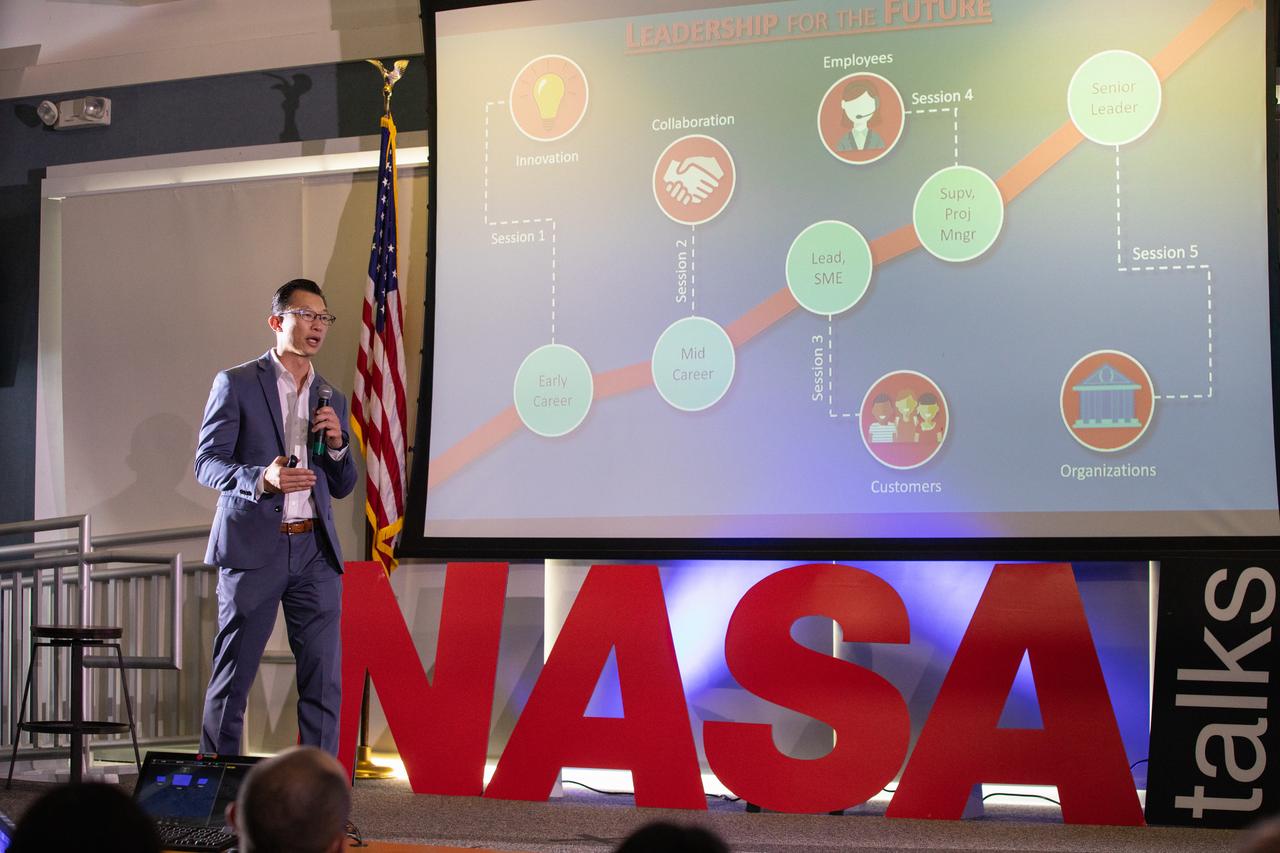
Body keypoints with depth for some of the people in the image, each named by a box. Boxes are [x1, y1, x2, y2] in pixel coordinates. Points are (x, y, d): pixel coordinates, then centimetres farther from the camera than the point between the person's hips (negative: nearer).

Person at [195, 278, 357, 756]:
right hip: (252, 547, -4)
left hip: (314, 550, 4)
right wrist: (262, 479, -22)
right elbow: (207, 463, -4)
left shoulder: (332, 399, 16)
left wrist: (337, 443, -2)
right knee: (232, 678, 2)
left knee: (324, 680, 1)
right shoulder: (236, 384, 2)